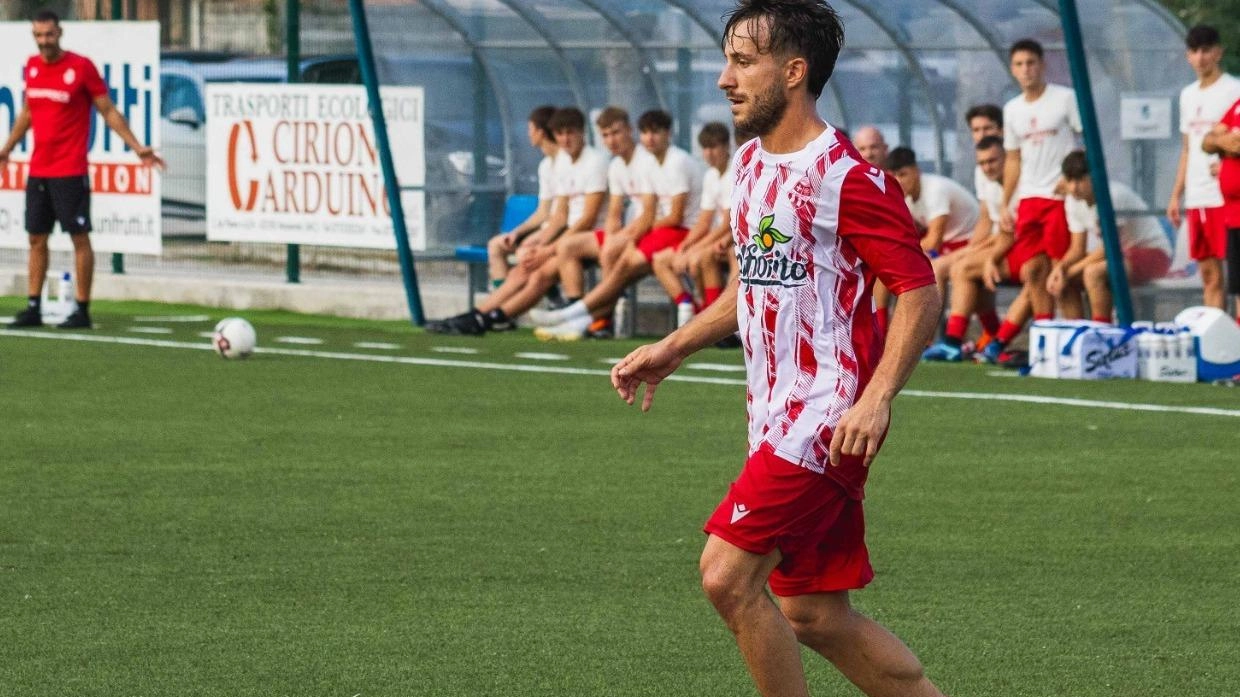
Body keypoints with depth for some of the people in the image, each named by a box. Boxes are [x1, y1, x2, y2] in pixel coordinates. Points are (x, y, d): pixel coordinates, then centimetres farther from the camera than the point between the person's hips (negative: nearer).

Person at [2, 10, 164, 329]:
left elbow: (109, 111, -4)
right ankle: (33, 308, 13)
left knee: (79, 238, -3)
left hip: (70, 171, -6)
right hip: (38, 169, 6)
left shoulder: (81, 67, -8)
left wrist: (137, 147, -11)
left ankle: (82, 310, 0)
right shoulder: (32, 66, 8)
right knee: (36, 239, 7)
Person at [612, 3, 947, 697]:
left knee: (728, 576, -16)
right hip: (778, 417, 9)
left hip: (828, 414, -9)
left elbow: (921, 292, -15)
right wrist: (672, 349, 19)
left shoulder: (847, 177, -14)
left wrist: (877, 398, -25)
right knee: (817, 618, 8)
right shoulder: (750, 164, 13)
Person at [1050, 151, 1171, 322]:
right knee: (1059, 279, -3)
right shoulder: (1072, 201, -2)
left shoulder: (1115, 195, -25)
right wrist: (1061, 269, -21)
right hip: (1122, 254, 8)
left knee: (1093, 272, -33)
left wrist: (1069, 271, -24)